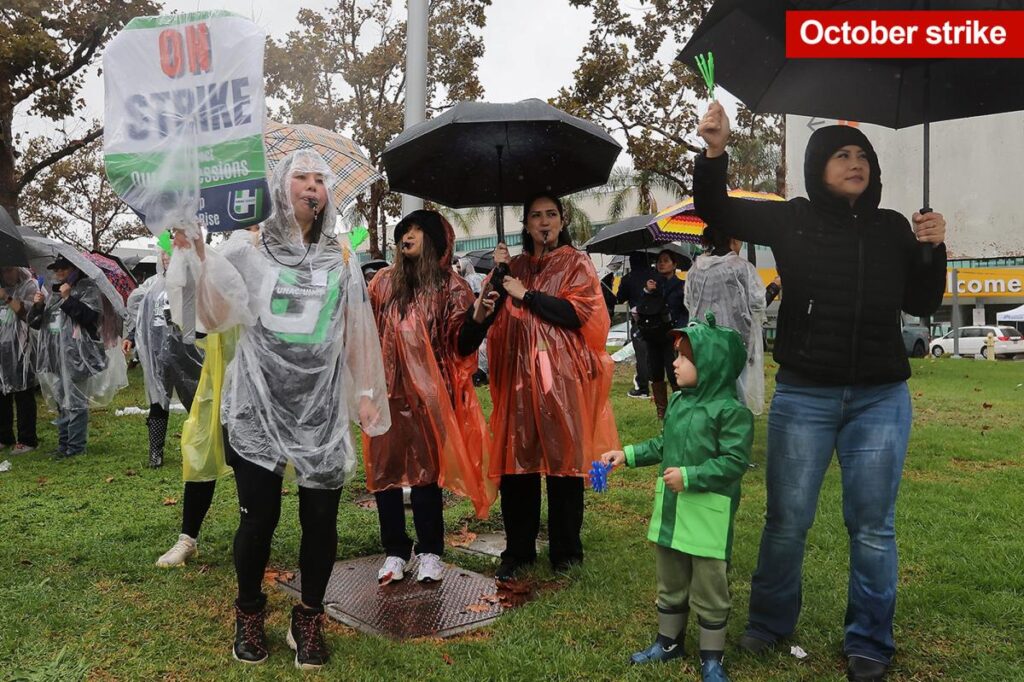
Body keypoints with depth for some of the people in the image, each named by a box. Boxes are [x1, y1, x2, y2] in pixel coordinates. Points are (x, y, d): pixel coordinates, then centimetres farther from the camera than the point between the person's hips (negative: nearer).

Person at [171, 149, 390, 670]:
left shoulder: (341, 260, 10)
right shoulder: (250, 251, 3)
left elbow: (357, 333, 12)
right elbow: (214, 315, -5)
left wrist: (367, 392, 8)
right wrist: (195, 255, -17)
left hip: (321, 408, 2)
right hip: (259, 406, -2)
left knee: (320, 518, 2)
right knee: (259, 515, 2)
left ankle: (309, 620, 21)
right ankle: (249, 615, 27)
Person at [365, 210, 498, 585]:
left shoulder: (451, 287, 0)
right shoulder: (384, 281, 9)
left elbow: (462, 345, -7)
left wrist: (477, 319, -25)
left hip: (428, 395, -3)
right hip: (386, 391, 3)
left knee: (426, 470, 3)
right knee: (384, 470, 6)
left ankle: (430, 551, 17)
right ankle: (395, 551, 20)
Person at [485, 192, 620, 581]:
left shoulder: (576, 264, 4)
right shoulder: (515, 267, 16)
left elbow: (579, 313, -11)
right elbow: (495, 317, 9)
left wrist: (526, 295, -10)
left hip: (561, 377, -3)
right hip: (519, 376, 3)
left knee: (563, 461, 1)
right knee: (516, 462, 3)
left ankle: (566, 549, 15)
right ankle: (518, 549, 15)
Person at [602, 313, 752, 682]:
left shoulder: (731, 410, -18)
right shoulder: (677, 401, 6)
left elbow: (734, 462, -20)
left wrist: (689, 476, -25)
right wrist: (628, 455, 11)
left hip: (708, 517, -7)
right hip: (670, 509, 8)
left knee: (709, 590, 7)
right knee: (670, 585, 21)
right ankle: (669, 642, 38)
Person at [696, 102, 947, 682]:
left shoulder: (893, 228, 7)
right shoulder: (792, 220, 0)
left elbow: (922, 304, 10)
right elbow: (716, 211, -2)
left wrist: (933, 249, -7)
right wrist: (715, 152, -17)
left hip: (881, 399, 2)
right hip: (804, 397, -2)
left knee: (873, 527, 7)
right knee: (787, 521, 6)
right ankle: (770, 623, 27)